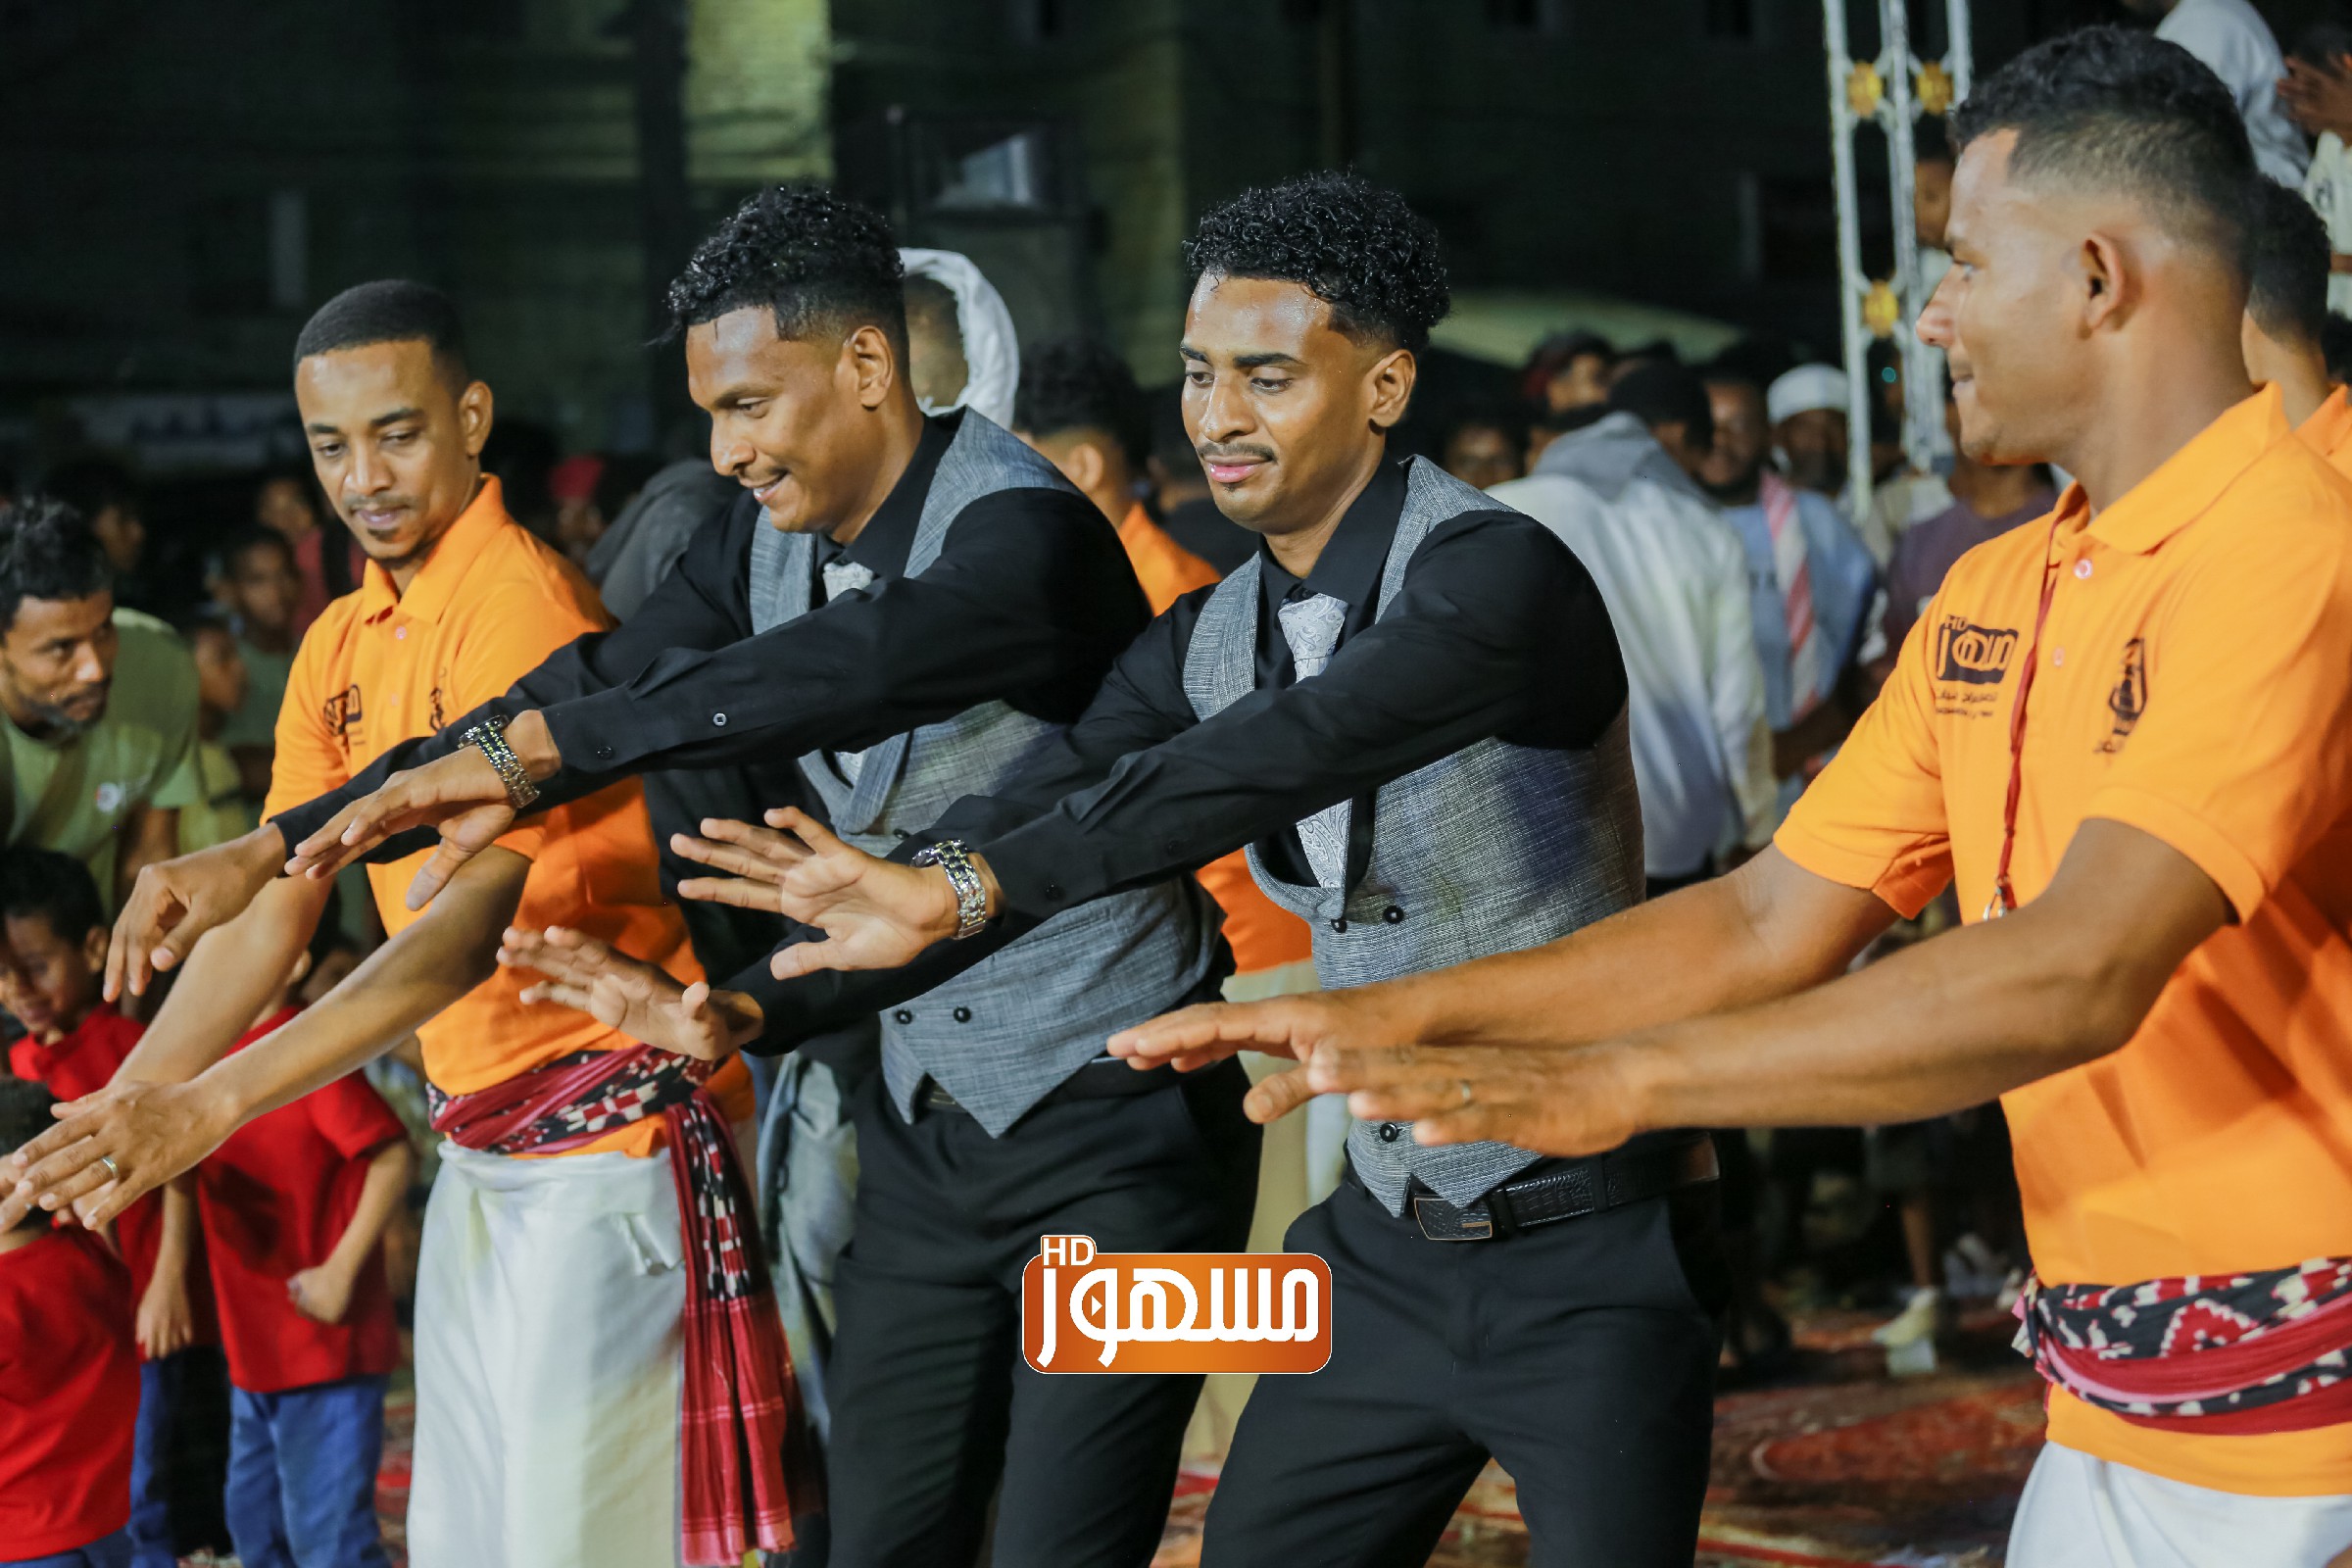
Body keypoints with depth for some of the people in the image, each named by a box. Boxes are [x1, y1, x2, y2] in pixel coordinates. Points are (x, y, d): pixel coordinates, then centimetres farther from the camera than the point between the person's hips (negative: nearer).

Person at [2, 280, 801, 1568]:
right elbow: (272, 908, 11)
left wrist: (210, 1107, -32)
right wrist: (116, 1115, 0)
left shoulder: (523, 608, -18)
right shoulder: (341, 648, 11)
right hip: (478, 1145, 9)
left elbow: (476, 921, -26)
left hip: (605, 1126, -9)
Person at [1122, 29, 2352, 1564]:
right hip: (2108, 1405, 8)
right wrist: (1397, 1016, 2)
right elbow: (1773, 925, 11)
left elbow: (2081, 974, -26)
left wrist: (1615, 1079, -27)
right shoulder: (1990, 598, 12)